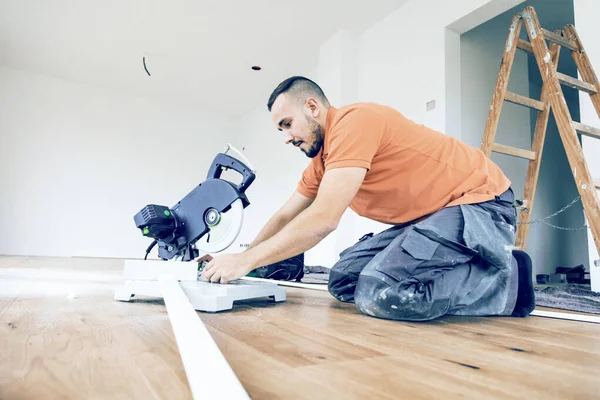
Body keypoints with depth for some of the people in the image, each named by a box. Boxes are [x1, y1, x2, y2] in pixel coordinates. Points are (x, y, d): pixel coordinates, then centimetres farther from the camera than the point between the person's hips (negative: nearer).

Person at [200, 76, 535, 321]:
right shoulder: (322, 160, 9)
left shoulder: (354, 121, -20)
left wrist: (245, 261, -19)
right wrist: (239, 259, 7)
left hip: (481, 202, -8)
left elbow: (323, 219, -27)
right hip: (429, 216, 9)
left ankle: (507, 280, -7)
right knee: (345, 280, -2)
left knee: (379, 293, -26)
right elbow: (285, 218, 16)